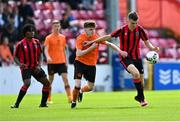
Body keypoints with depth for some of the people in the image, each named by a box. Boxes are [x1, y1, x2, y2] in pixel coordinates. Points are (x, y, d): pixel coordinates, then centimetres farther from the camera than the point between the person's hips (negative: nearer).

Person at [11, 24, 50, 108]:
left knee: (46, 83, 1)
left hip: (35, 67, 6)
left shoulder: (36, 42, 3)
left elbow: (39, 54, 11)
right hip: (25, 67, -6)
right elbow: (15, 57, -3)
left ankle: (43, 103, 14)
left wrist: (38, 65, -4)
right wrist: (20, 64, -23)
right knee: (27, 83, -27)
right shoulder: (20, 44, -10)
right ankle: (16, 104, -19)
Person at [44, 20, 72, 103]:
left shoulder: (63, 37, 11)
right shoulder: (49, 38, -3)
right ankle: (49, 99, 16)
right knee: (50, 80, 5)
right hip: (52, 62, -3)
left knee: (65, 79, -8)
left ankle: (69, 97, -12)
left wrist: (66, 61, 19)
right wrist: (48, 57, -33)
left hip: (61, 62, 3)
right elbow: (46, 50, -13)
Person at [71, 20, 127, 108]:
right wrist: (91, 48, -30)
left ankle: (81, 91, 43)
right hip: (80, 63, -4)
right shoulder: (80, 38, -16)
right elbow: (79, 54, -25)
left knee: (90, 87, 8)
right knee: (77, 85, -16)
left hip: (92, 65, 4)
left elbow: (109, 44, -2)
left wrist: (120, 51, -14)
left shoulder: (96, 37, -7)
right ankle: (73, 102, 10)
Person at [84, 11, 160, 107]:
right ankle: (142, 98, -16)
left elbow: (146, 42, 3)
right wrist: (92, 42, 1)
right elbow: (108, 37, -2)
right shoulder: (122, 30, -11)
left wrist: (153, 48, -19)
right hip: (125, 57, -3)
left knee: (141, 79, 4)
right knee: (136, 73, -29)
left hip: (136, 57, 3)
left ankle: (140, 97, 35)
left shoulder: (139, 29, -5)